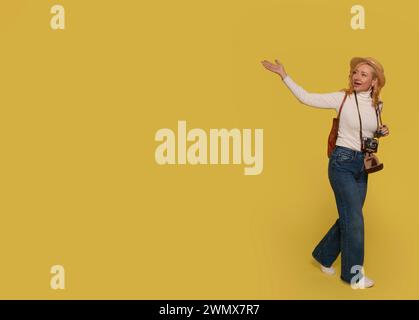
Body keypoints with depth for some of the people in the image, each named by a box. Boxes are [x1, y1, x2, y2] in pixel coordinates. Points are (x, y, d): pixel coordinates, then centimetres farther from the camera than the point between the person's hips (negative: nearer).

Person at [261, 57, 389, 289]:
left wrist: (382, 132, 1)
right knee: (354, 219, -5)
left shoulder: (377, 105, 7)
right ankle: (353, 274, 10)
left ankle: (324, 255, 35)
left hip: (363, 165, 6)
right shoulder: (342, 98, -8)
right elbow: (306, 98, -10)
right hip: (342, 162, -6)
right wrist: (283, 75, -14)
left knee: (349, 217, 13)